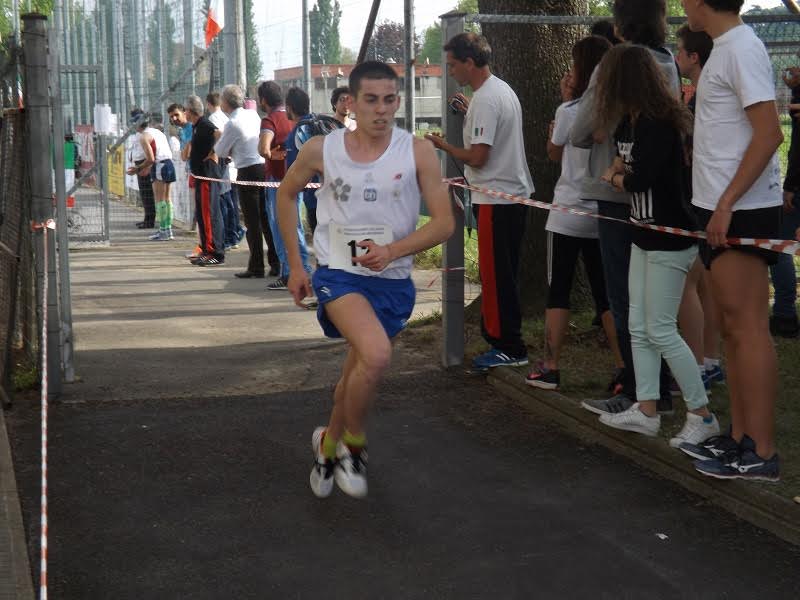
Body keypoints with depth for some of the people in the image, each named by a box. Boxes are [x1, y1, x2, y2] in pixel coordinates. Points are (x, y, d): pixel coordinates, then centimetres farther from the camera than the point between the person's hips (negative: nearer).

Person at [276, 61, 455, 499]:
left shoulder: (417, 152, -7)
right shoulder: (322, 149, -5)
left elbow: (444, 222, -6)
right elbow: (287, 194, 13)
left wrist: (392, 250, -22)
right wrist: (295, 264, 10)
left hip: (392, 281, 2)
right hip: (339, 271, -2)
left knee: (358, 373, 15)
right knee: (376, 355, -28)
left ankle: (329, 443, 46)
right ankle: (352, 444, -3)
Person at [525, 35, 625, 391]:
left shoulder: (570, 111, -12)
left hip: (568, 215, -4)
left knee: (558, 290, 6)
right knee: (606, 293, 11)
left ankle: (550, 369, 8)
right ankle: (623, 369, 8)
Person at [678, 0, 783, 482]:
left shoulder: (741, 48, -13)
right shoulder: (725, 49, 16)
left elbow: (769, 133, -21)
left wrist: (727, 202, -23)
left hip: (741, 211, -10)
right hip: (722, 209, 10)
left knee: (748, 327, -7)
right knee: (733, 326, 13)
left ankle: (761, 453, -2)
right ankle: (740, 438, 21)